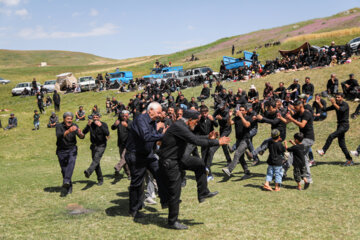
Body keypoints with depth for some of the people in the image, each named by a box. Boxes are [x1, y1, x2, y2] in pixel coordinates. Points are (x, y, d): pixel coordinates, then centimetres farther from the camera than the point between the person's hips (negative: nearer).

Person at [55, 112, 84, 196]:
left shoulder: (74, 126, -3)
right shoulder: (59, 126, -9)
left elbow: (81, 137, -11)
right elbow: (59, 136, -27)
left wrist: (81, 134, -35)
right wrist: (68, 131, -43)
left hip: (72, 149, 0)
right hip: (61, 150, 0)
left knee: (71, 162, -28)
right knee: (64, 170, 2)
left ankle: (66, 182, -41)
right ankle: (69, 188, 17)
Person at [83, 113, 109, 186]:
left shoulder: (103, 124, -5)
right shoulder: (91, 124, 4)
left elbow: (107, 134, -20)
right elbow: (84, 132, -7)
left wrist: (100, 126, -29)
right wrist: (88, 126, -22)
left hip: (101, 145, -5)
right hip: (94, 145, 5)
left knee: (96, 159, -26)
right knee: (96, 163, 7)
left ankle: (88, 172, -48)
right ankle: (100, 180, 18)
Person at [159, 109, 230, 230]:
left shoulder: (182, 126, 9)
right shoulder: (178, 127, -22)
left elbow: (194, 138, 23)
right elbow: (196, 141, -27)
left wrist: (208, 138, 16)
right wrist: (217, 142, -21)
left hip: (177, 159, 10)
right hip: (169, 163, -10)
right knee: (174, 193, -1)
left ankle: (203, 193, 15)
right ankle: (172, 222, 13)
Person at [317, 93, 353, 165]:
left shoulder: (345, 104, -10)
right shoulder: (336, 105, 11)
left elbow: (341, 110, -31)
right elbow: (325, 109, 9)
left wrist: (334, 103, -33)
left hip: (344, 125, -8)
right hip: (340, 125, 8)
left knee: (331, 136, -22)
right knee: (341, 144, 7)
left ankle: (323, 151, -19)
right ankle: (349, 160, 14)